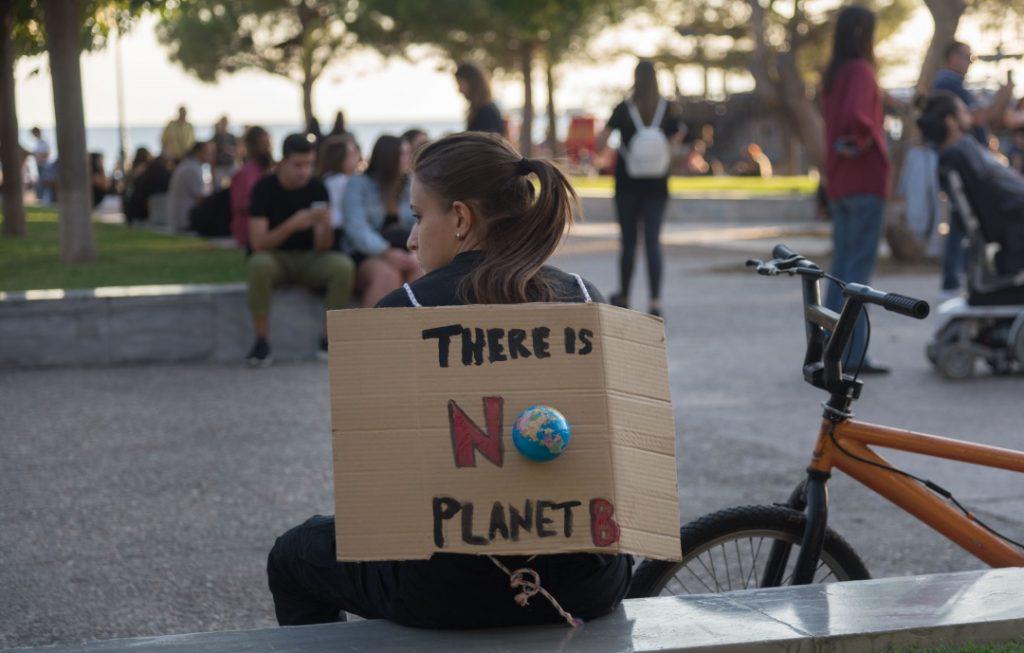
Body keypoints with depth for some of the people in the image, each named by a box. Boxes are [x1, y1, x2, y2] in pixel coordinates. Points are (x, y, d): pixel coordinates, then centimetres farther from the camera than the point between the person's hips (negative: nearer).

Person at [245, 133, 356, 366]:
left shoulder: (317, 189, -2)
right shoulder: (265, 188, -9)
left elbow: (322, 248, -5)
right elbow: (258, 243, -19)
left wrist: (326, 226, -27)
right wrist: (292, 225, -32)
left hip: (309, 259, 2)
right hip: (275, 258, -2)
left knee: (344, 266, -27)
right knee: (259, 264, -37)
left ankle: (329, 338, -17)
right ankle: (262, 341, -28)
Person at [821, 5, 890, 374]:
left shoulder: (832, 75, 14)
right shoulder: (861, 71, -13)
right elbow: (855, 115, -29)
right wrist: (865, 140, -13)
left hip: (838, 184, 8)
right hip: (866, 181, -8)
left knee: (842, 267, 11)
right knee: (860, 268, -7)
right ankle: (853, 353, -8)